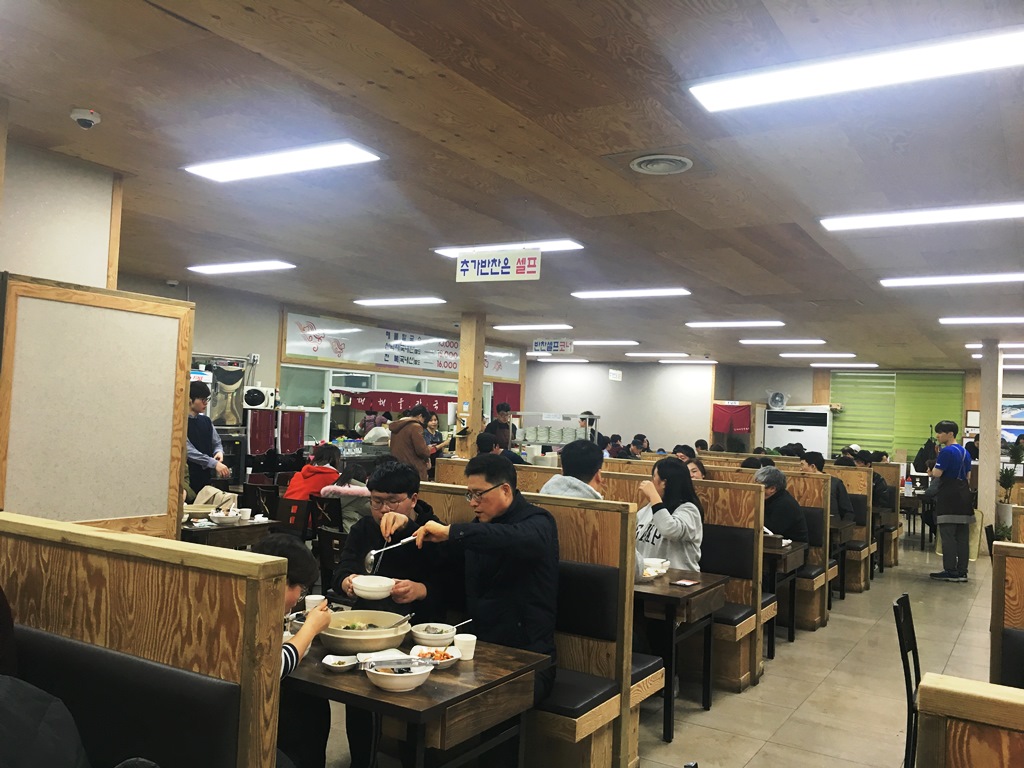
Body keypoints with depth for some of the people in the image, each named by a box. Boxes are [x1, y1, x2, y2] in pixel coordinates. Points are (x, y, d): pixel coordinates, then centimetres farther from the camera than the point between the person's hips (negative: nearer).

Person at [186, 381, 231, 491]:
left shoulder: (206, 421, 10)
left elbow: (216, 443, 17)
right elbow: (188, 450, -19)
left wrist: (219, 452, -8)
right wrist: (214, 464, -25)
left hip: (205, 476, 6)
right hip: (187, 477, -6)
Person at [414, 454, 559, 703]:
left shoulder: (538, 523, -8)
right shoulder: (481, 527, 15)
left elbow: (520, 539, -33)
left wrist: (451, 532, -36)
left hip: (528, 656, -7)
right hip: (482, 648, 7)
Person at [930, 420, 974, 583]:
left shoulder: (947, 451, -13)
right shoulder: (965, 451, 14)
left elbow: (937, 473, -17)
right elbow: (968, 475, 20)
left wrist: (932, 470, 3)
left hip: (948, 496, -8)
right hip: (964, 496, 9)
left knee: (948, 535, -4)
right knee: (963, 536, 9)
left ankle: (950, 571, -3)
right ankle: (962, 572, 12)